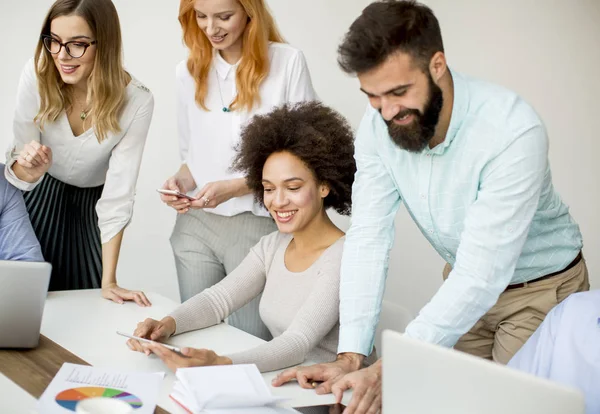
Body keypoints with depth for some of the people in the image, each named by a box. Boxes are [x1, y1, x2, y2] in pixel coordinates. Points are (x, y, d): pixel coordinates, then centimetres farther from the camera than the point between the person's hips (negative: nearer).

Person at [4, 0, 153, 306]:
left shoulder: (136, 102, -28)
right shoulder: (36, 75, -25)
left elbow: (118, 193, -25)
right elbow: (19, 166, -18)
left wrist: (108, 282, -26)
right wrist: (28, 168, -45)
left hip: (91, 204, -1)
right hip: (40, 197, 1)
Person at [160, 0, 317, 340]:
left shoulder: (288, 63, -7)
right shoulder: (189, 72, 8)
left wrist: (234, 187, -17)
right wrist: (181, 182, -5)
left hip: (260, 225, -4)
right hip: (195, 226, 4)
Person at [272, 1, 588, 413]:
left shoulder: (513, 130, -34)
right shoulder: (377, 125, -17)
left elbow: (482, 274, -36)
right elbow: (368, 239, -17)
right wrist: (350, 357, -26)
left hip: (540, 286, -4)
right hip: (464, 282, 4)